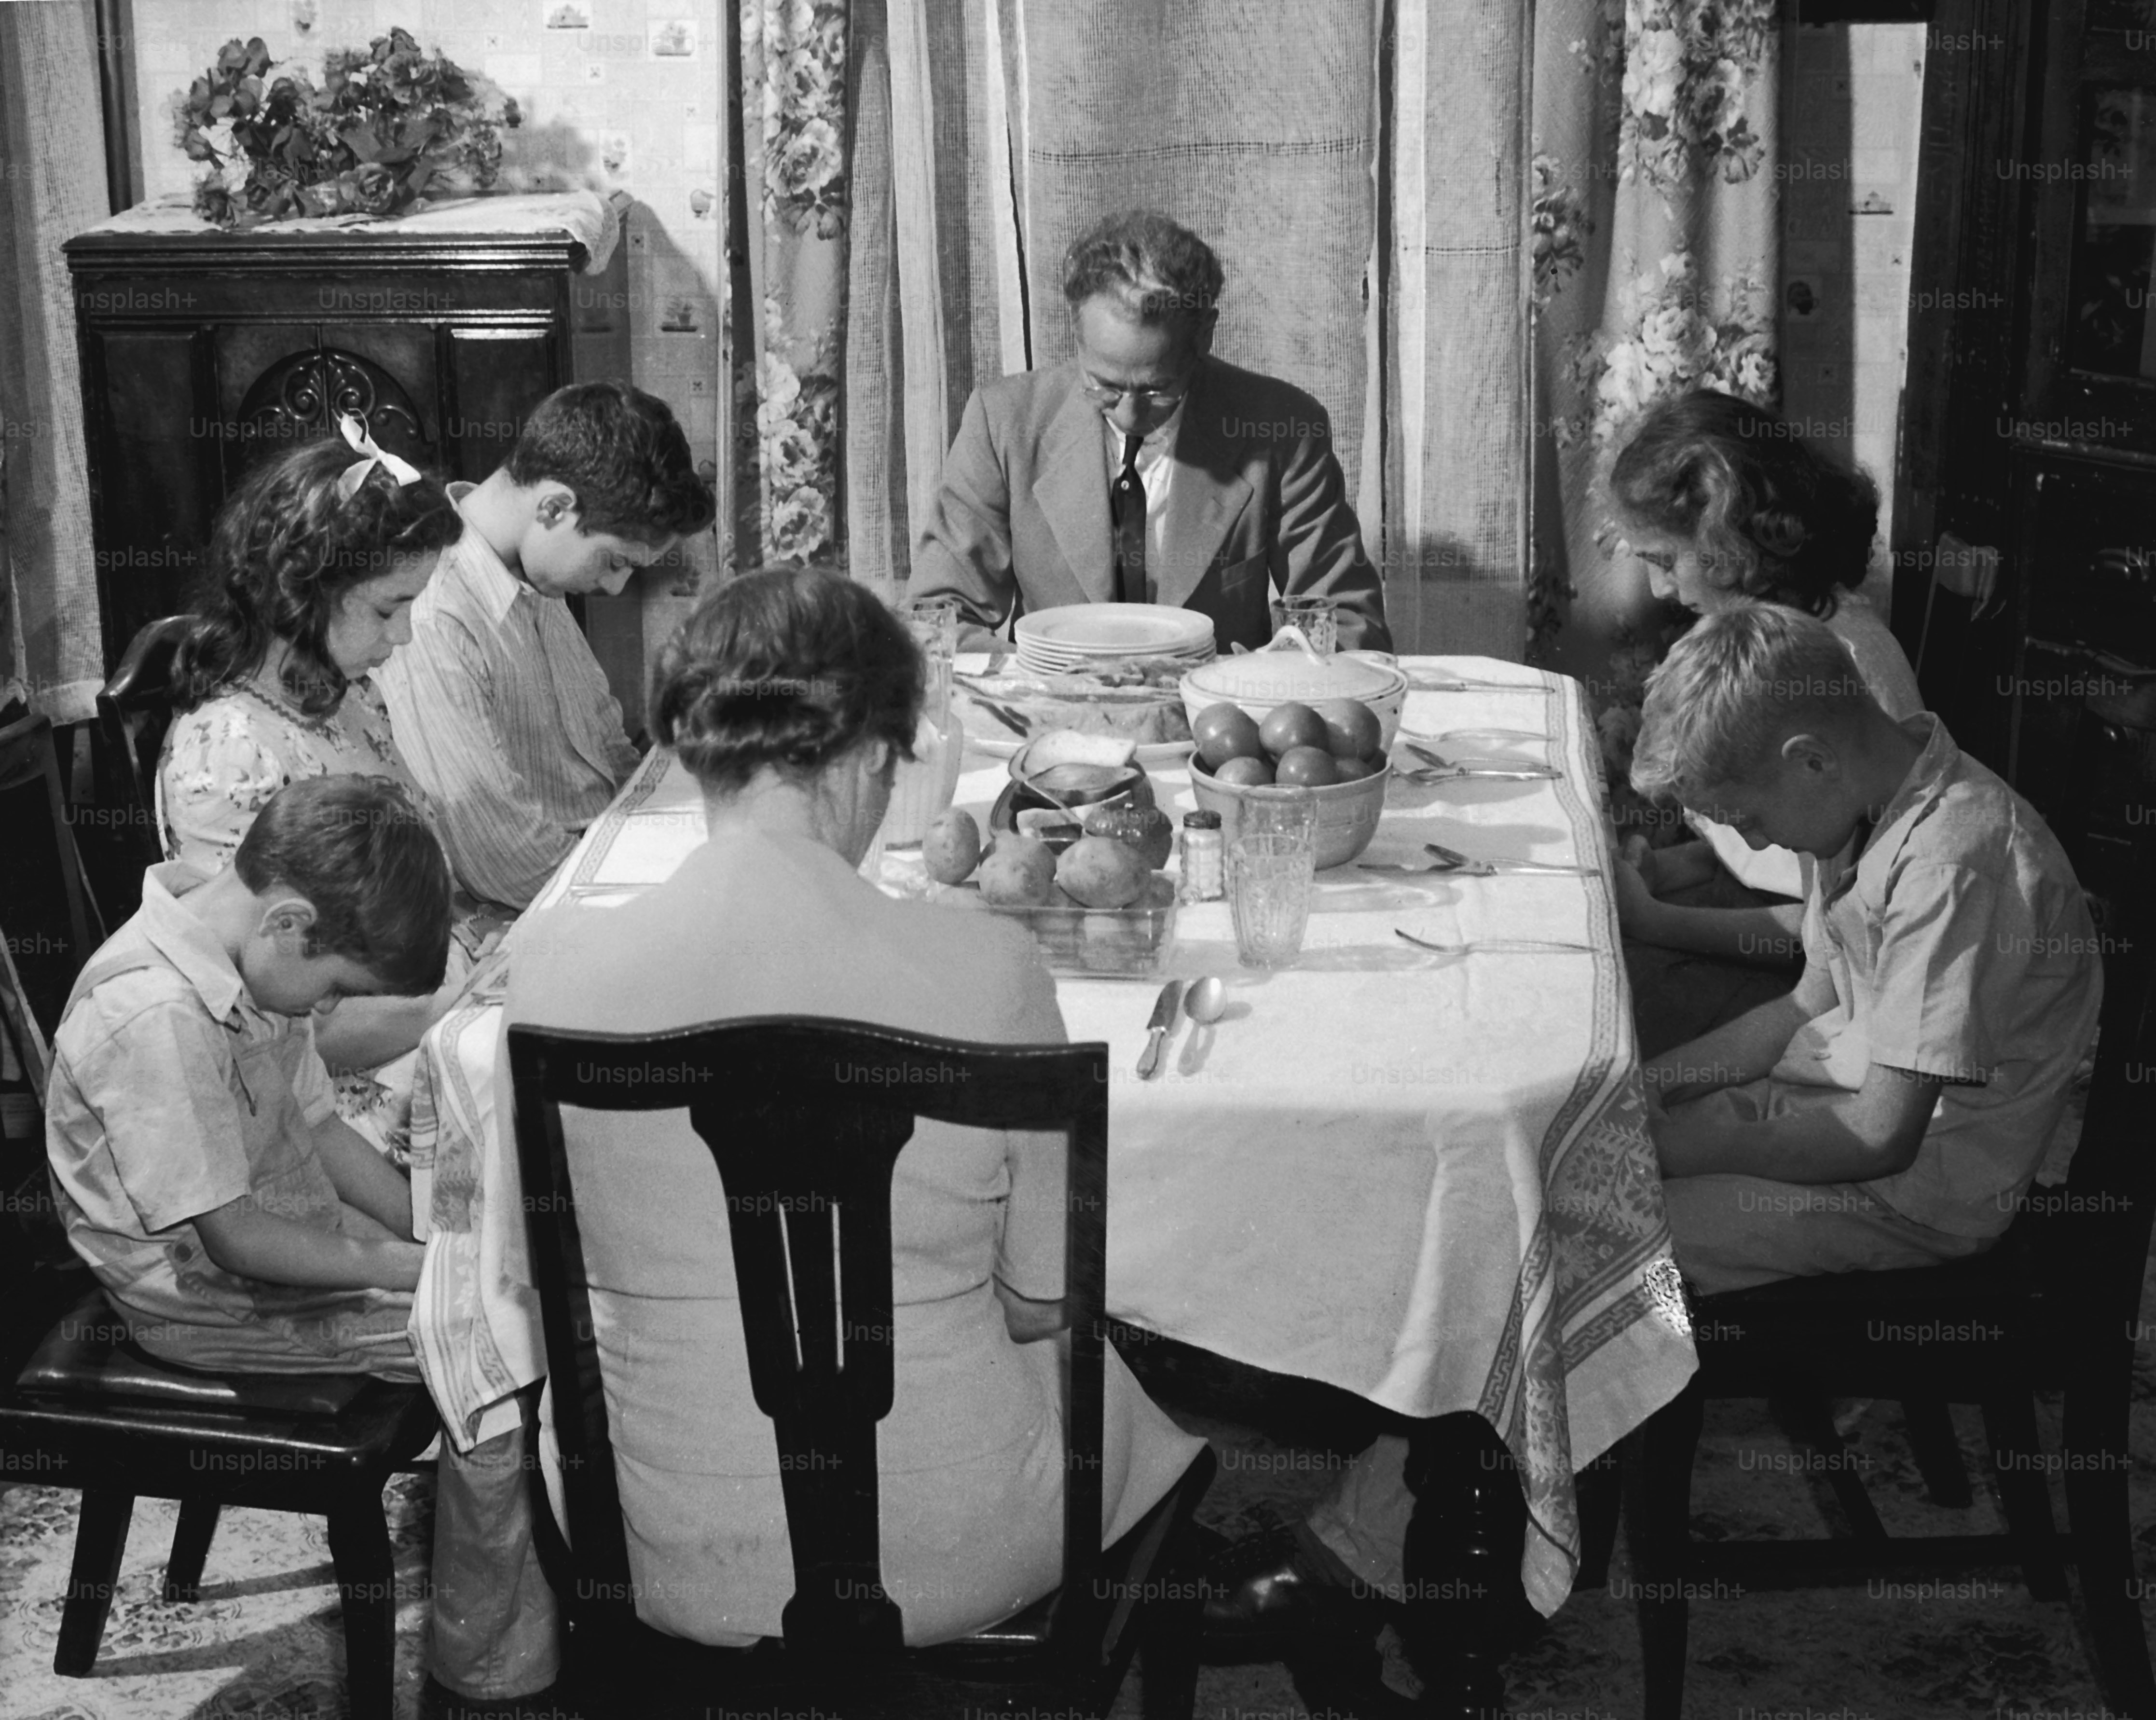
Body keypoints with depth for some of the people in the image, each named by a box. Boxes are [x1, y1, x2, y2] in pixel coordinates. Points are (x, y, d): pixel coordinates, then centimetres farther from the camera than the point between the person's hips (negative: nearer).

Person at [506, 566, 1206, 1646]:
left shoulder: (556, 965, -15)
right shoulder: (990, 971, -20)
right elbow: (1044, 1302, -7)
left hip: (666, 1566, 2)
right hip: (952, 1569, -1)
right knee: (1128, 1359, 32)